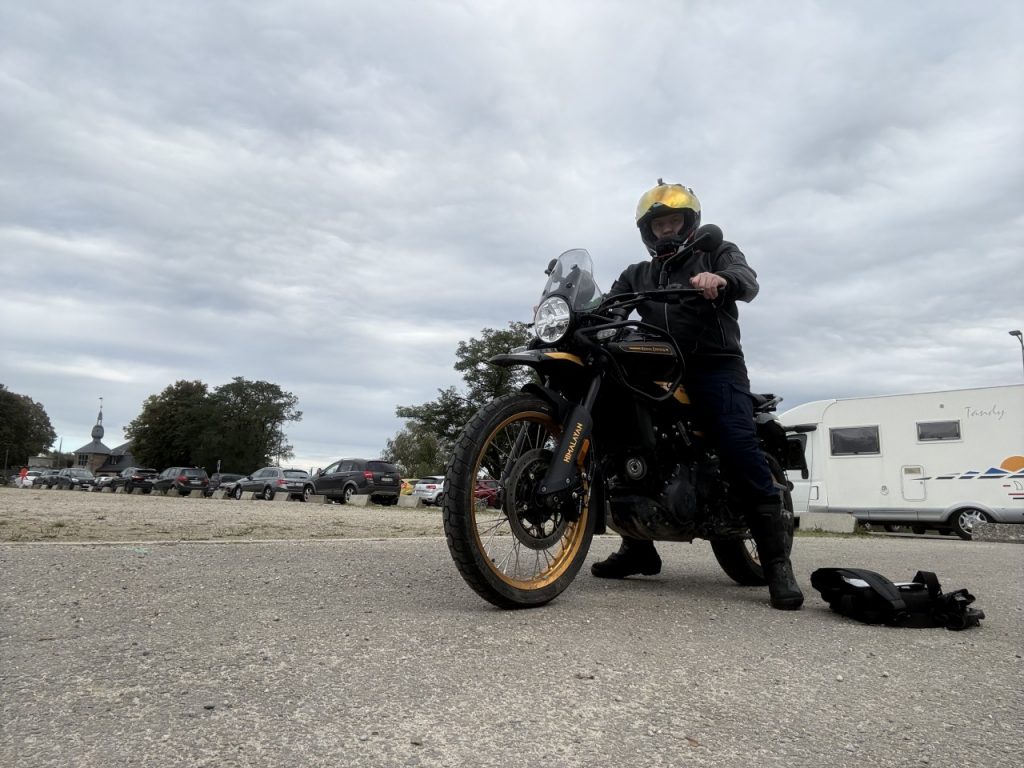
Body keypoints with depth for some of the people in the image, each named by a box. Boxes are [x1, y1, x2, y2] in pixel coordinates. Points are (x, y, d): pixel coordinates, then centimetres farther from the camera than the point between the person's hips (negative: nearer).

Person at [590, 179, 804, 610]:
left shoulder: (717, 253, 14)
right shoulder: (636, 275, 25)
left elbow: (748, 282, -8)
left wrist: (719, 280, -32)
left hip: (715, 368, -4)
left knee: (740, 452, -22)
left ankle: (777, 563, -18)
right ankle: (638, 547, 13)